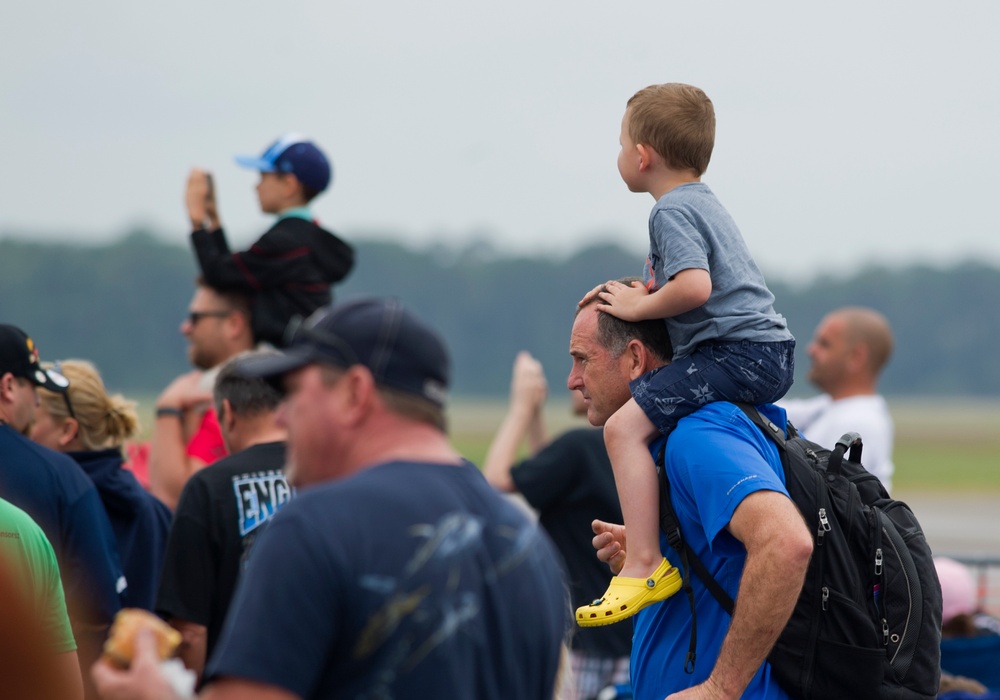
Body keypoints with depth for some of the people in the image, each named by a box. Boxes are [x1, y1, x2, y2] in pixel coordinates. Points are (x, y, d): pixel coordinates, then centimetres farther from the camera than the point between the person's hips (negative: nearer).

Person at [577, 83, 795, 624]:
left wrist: (637, 307, -11)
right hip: (770, 355, 11)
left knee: (625, 426, -20)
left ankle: (645, 565, -27)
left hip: (737, 351, -11)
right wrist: (635, 292, 19)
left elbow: (694, 287, -26)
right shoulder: (704, 203, 22)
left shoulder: (672, 211, -10)